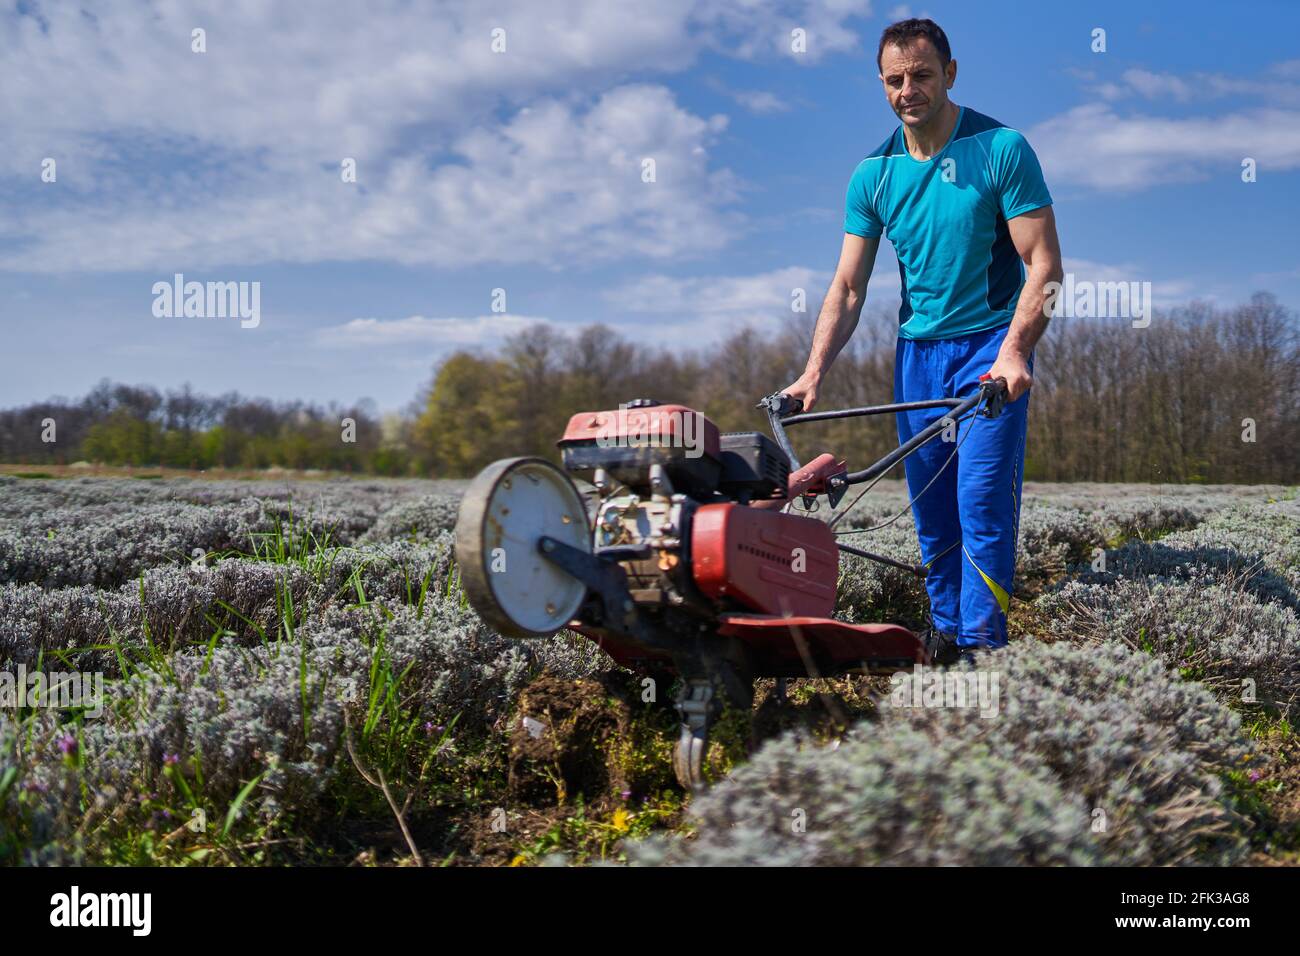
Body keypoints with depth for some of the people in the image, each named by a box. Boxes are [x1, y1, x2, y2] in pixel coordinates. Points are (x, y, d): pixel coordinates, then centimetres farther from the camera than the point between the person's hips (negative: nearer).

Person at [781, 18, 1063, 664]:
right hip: (916, 350, 5)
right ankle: (943, 635, 20)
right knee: (930, 509, 8)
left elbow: (1044, 264, -11)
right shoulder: (874, 174, 5)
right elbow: (848, 286, 6)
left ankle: (981, 646, -2)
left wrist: (1013, 352, -24)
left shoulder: (1001, 150, -8)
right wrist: (814, 372, -5)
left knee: (981, 505, -10)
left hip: (990, 346, -4)